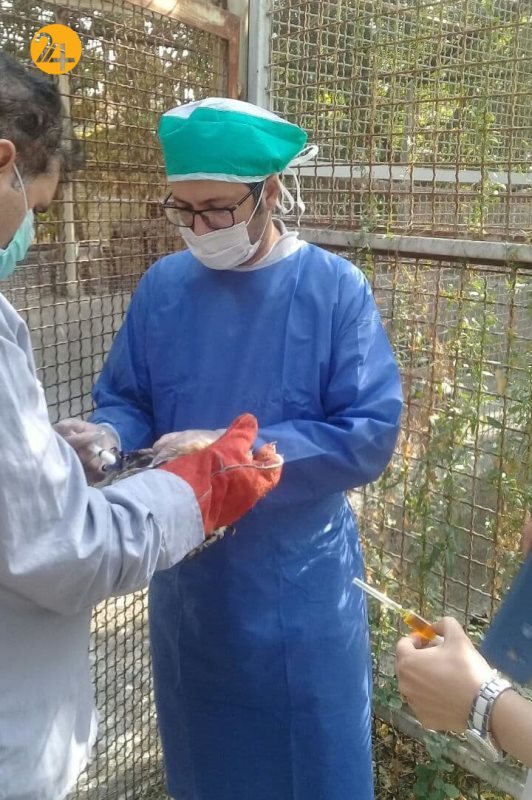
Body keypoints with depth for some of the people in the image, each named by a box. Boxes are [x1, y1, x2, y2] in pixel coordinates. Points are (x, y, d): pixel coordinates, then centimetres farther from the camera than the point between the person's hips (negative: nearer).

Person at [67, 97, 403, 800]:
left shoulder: (336, 289, -12)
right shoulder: (161, 287, -1)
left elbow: (371, 434, -17)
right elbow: (124, 400, 5)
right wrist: (107, 438, -18)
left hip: (300, 583, -3)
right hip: (186, 578, 4)